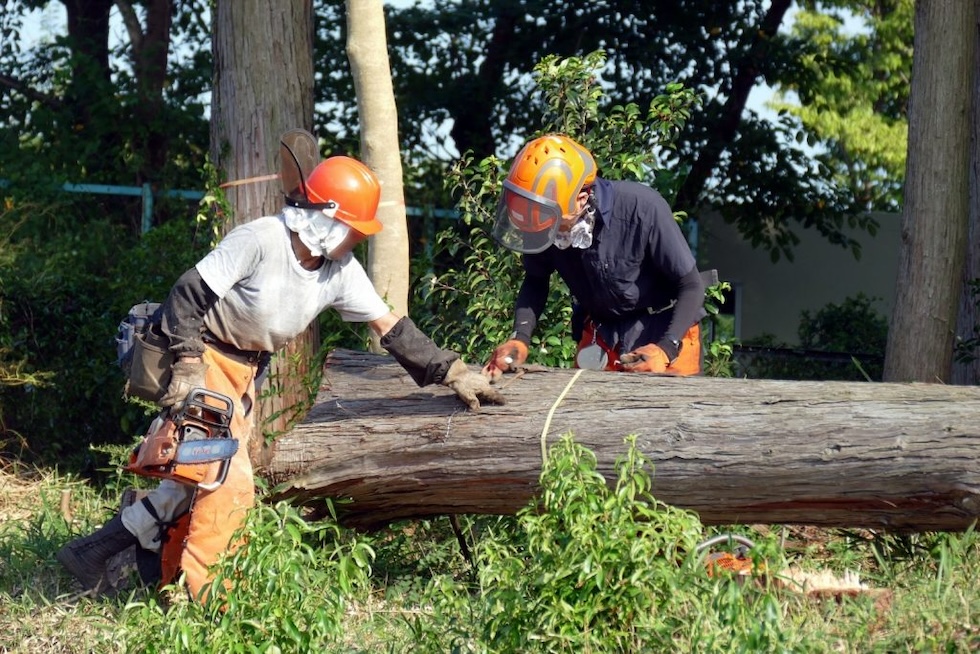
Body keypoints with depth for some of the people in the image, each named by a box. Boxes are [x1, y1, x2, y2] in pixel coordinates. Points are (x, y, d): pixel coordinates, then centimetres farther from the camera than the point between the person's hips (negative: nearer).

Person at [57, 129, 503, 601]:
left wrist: (453, 372, -6)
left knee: (199, 477, 7)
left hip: (244, 371, 8)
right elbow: (187, 296, -24)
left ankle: (93, 552, 17)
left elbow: (390, 328, -2)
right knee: (231, 484, -13)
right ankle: (196, 595, -3)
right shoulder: (259, 242, -27)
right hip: (205, 358, -8)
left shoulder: (341, 271, -6)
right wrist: (188, 370, -28)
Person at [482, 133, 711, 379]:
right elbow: (535, 282, 0)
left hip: (666, 330, -4)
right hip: (601, 334, 4)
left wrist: (666, 349, -33)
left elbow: (691, 286, -21)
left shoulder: (641, 208, -31)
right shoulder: (545, 222, -20)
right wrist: (520, 339, -16)